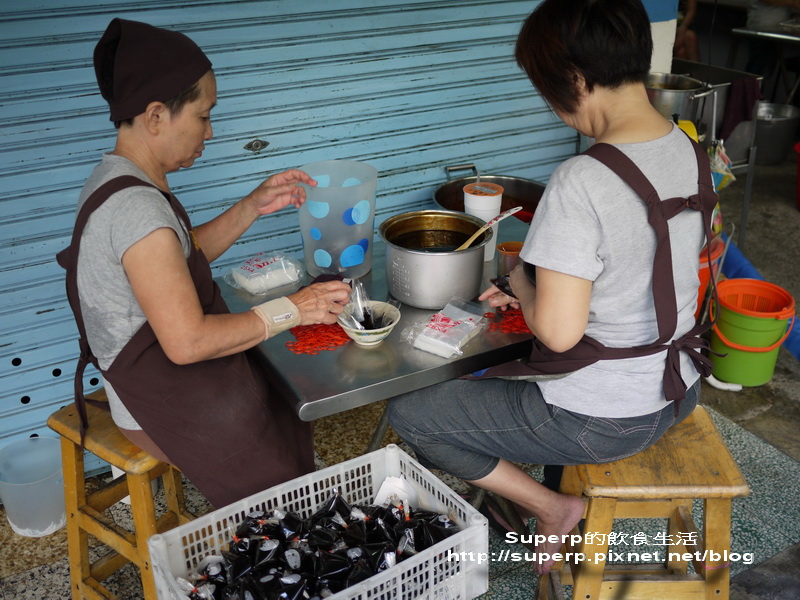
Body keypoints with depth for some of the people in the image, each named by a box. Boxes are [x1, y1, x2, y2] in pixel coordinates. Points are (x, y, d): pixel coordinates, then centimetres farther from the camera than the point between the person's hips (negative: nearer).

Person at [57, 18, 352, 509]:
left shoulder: (120, 179, 4)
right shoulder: (135, 206, -29)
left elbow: (186, 254, 16)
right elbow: (187, 341, -31)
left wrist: (254, 206, 4)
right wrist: (292, 310, -23)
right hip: (170, 404, -10)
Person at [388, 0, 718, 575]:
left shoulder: (582, 183, -29)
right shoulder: (694, 151, -2)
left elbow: (557, 331, -28)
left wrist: (524, 282, -8)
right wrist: (537, 287, 7)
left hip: (604, 420, -9)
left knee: (407, 412, 5)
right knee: (485, 372, 30)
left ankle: (552, 508, 11)